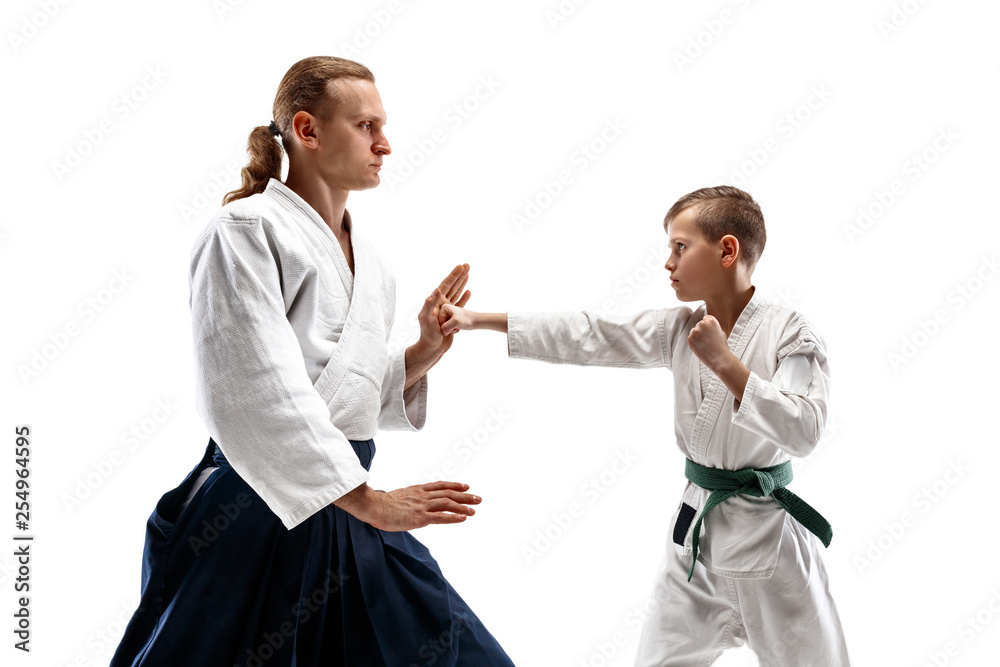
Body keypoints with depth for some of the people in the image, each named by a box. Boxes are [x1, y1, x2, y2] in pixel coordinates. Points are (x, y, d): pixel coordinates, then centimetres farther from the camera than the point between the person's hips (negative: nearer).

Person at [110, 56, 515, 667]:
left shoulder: (371, 262, 14)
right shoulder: (247, 229, -10)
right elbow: (257, 394, -21)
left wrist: (425, 352, 4)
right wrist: (368, 501, -22)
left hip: (348, 512, 7)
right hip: (258, 516, -7)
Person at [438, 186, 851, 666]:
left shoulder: (788, 333, -13)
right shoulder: (679, 329, 1)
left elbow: (802, 430, -24)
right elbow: (585, 336, -1)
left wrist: (725, 363, -28)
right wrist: (480, 320, -4)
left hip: (764, 534, -5)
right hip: (696, 525, 5)